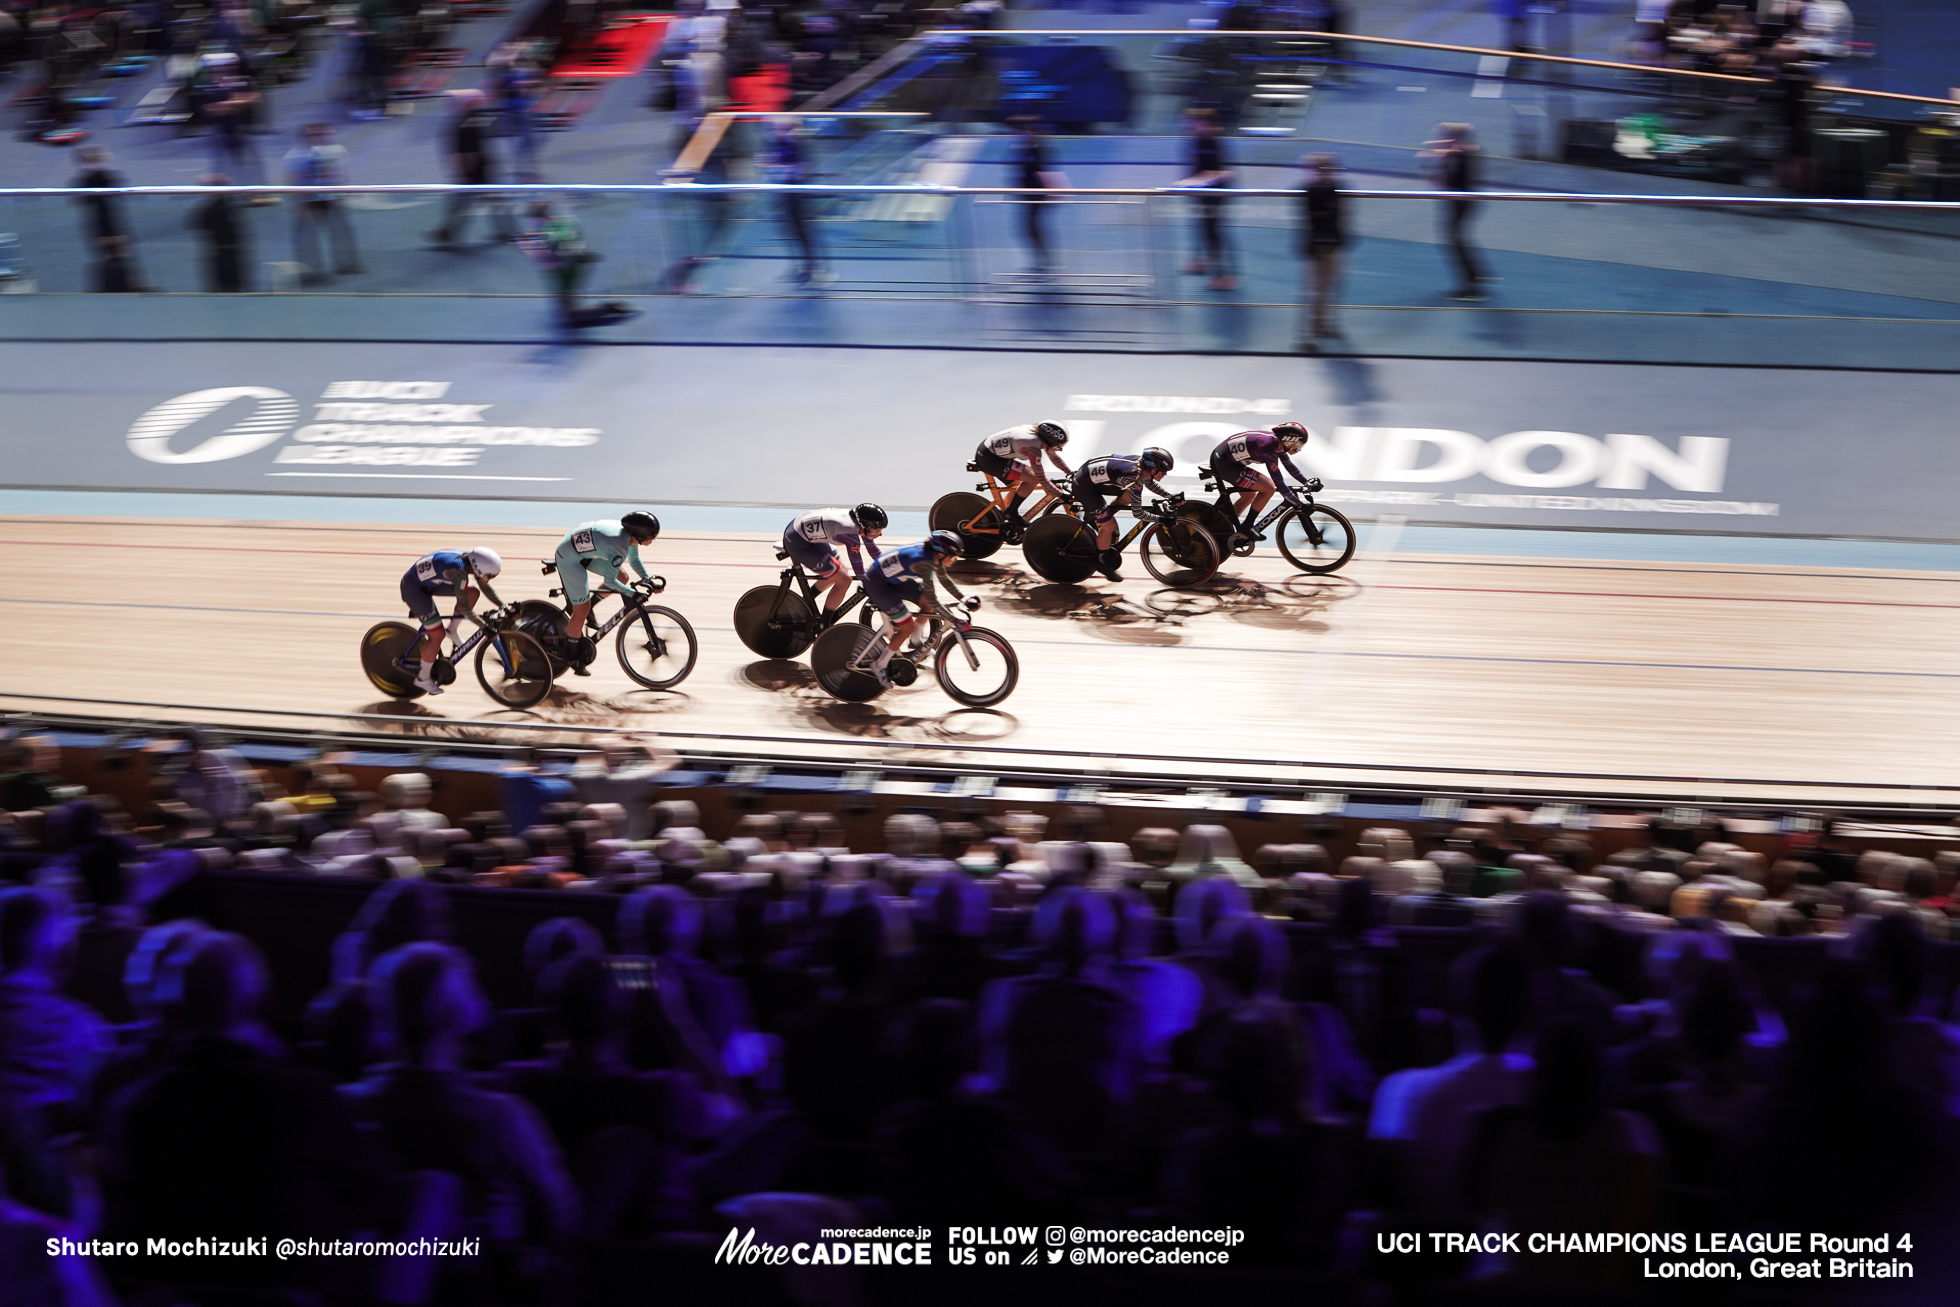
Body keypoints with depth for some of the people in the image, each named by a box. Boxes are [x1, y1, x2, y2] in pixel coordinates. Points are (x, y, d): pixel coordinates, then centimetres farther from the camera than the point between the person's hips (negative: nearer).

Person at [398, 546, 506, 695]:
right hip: (413, 588, -9)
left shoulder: (469, 560, -8)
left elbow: (486, 588, 8)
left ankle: (453, 630, 16)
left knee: (472, 593, -1)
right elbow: (464, 607, -29)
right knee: (437, 635, -7)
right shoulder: (459, 571, -34)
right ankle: (423, 678, 11)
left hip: (428, 582, 9)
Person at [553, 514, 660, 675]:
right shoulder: (619, 548, -33)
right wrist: (633, 594, -15)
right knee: (581, 610, -3)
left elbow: (634, 560, 13)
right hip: (569, 558, -9)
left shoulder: (629, 534, -7)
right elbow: (609, 581, -24)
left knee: (622, 577, 11)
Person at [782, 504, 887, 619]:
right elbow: (857, 563, -21)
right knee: (843, 581, -10)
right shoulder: (850, 531, -29)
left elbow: (872, 548, 15)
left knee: (836, 574, 22)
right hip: (797, 543, -10)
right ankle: (823, 627, 4)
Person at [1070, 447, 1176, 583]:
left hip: (1092, 473, 8)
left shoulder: (1140, 463, -5)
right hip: (1084, 485, -8)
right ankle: (1102, 563, 16)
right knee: (1109, 525, -3)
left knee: (1127, 496, 13)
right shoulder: (1134, 476, -30)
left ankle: (1096, 517, 26)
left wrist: (1171, 497, 10)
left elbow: (1150, 484, 17)